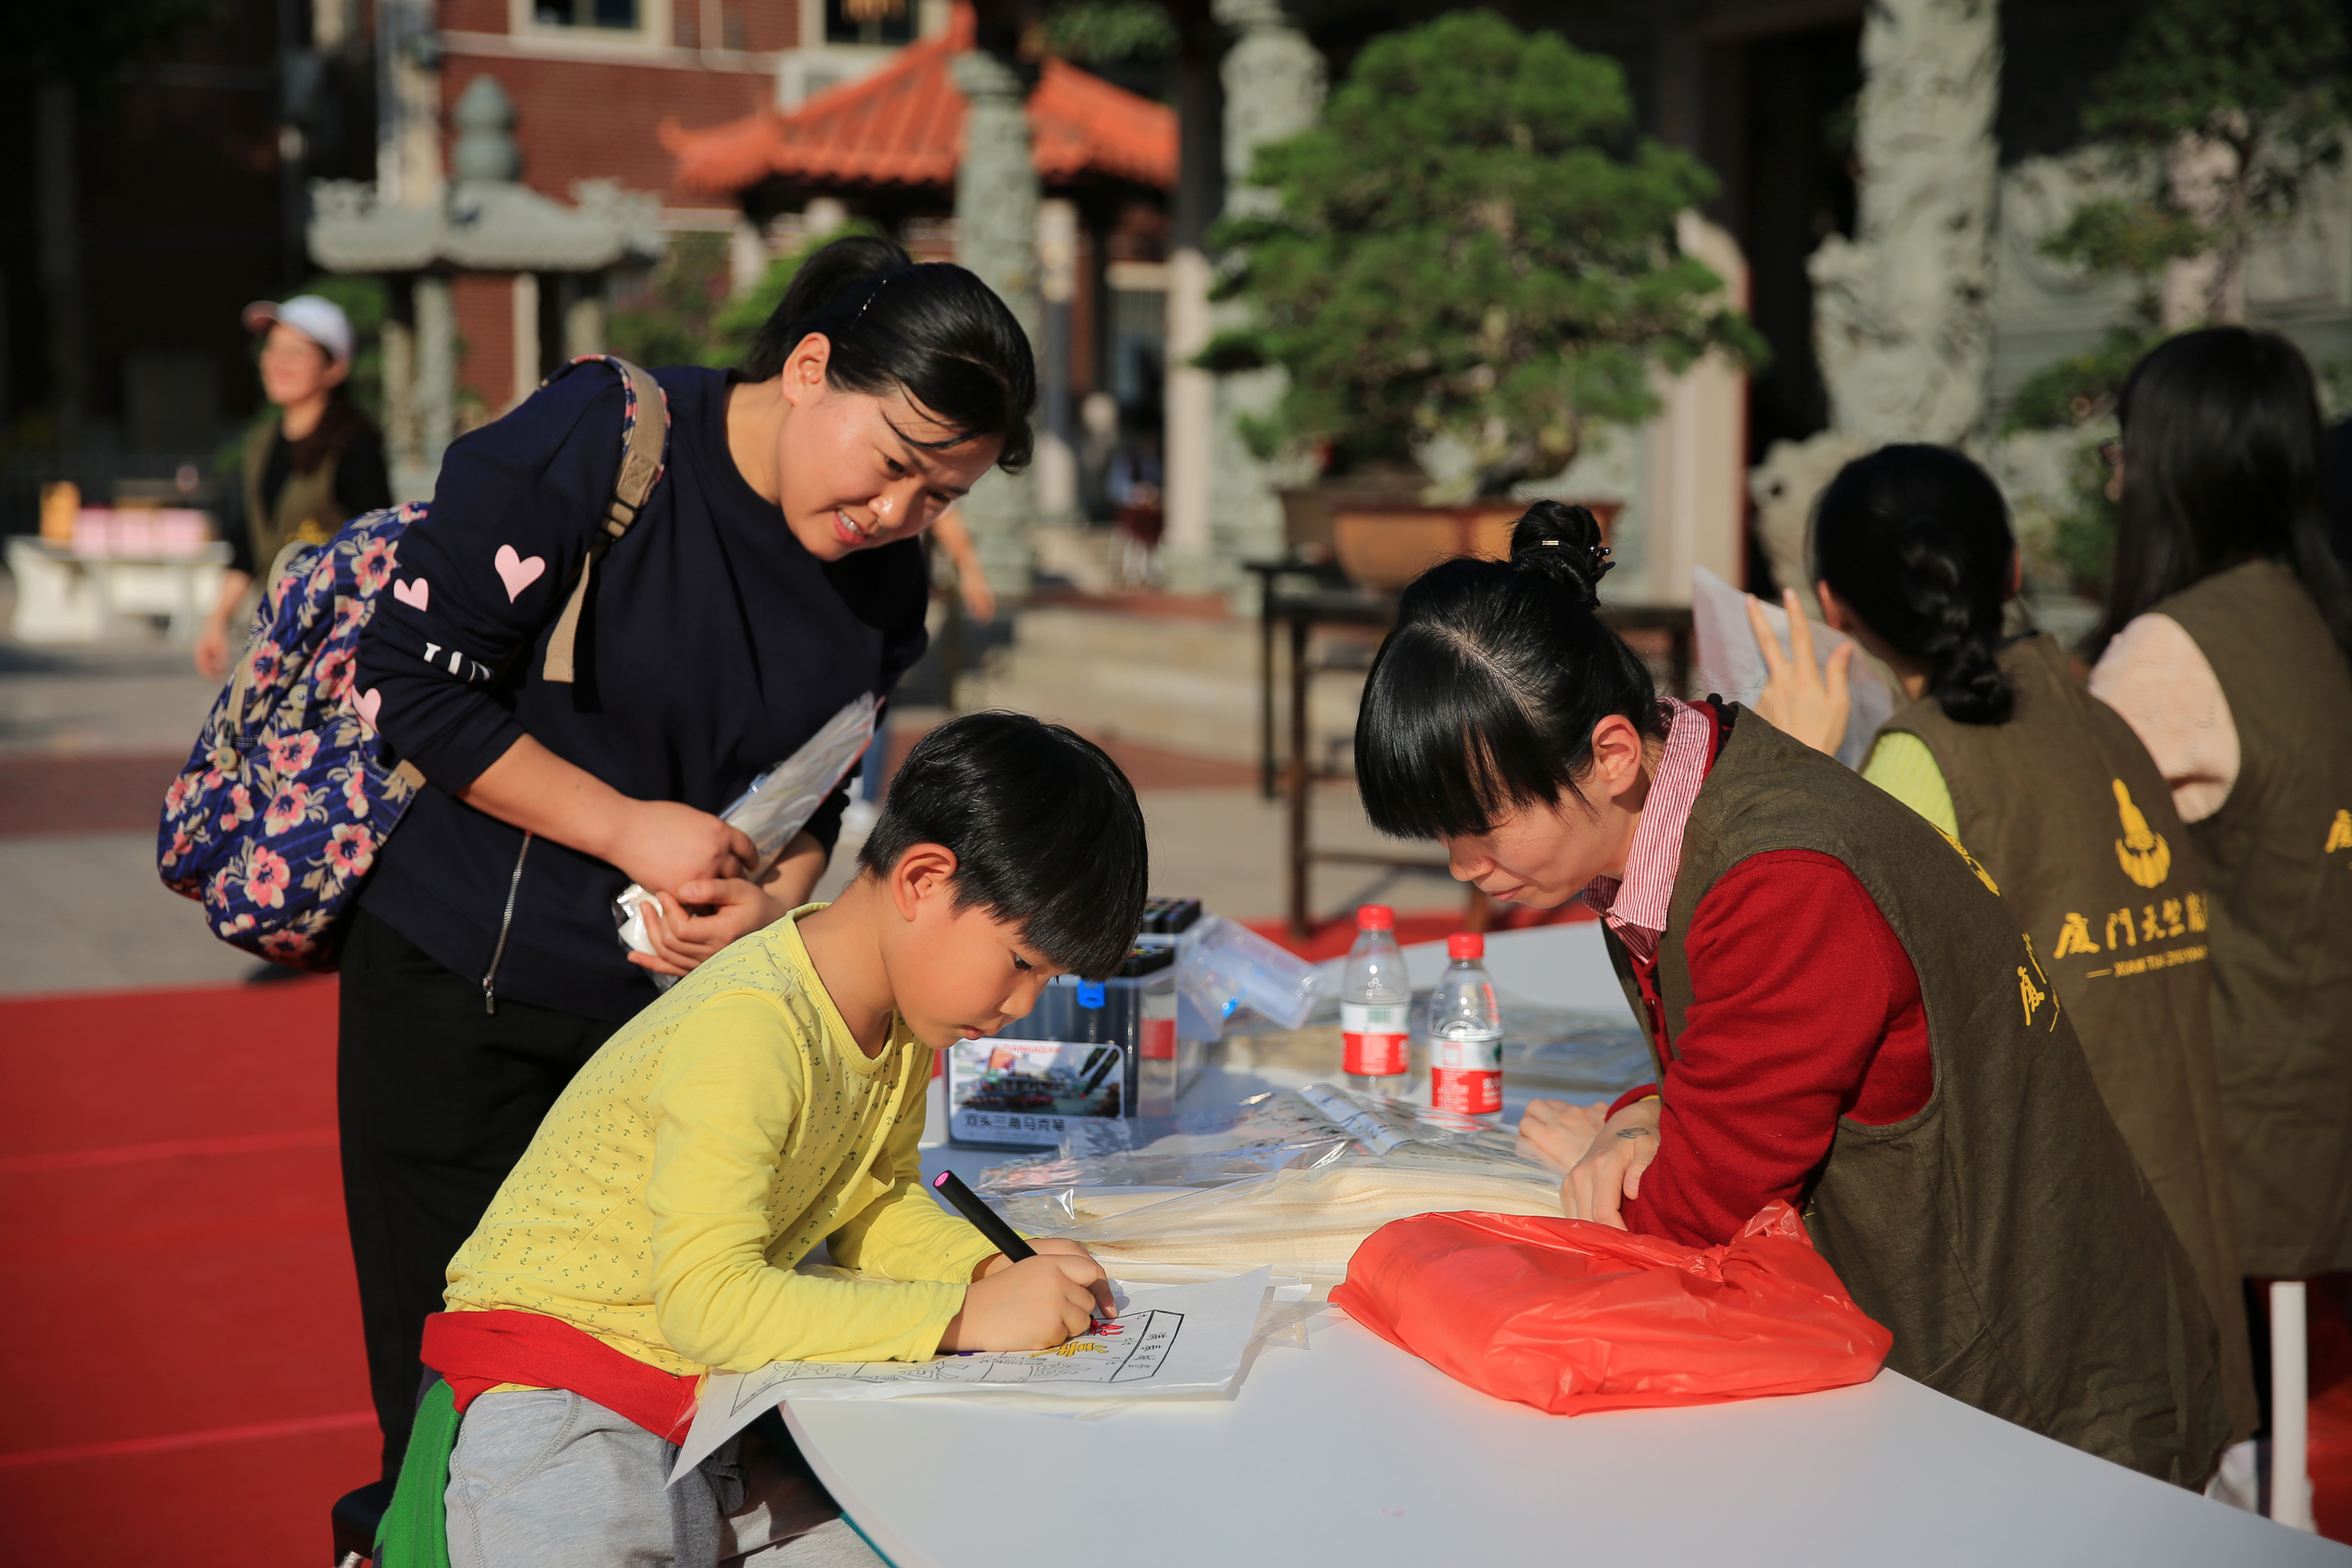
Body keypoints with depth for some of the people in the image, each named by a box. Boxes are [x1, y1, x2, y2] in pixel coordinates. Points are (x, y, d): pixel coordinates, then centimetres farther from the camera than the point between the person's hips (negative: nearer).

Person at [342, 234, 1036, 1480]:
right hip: (455, 990, -4)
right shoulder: (593, 441, -15)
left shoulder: (886, 585, 2)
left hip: (680, 1004, 4)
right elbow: (411, 683, -13)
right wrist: (633, 832, -15)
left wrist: (769, 903, -9)